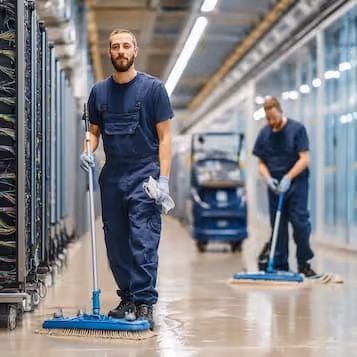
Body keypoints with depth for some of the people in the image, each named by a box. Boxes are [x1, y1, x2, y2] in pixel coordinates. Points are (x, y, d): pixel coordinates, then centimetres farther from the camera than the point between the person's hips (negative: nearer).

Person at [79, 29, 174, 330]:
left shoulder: (153, 87, -1)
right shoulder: (99, 91, 11)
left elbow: (165, 136, -3)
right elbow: (94, 131, 17)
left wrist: (163, 178, -11)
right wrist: (88, 151, -6)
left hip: (144, 174, -5)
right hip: (112, 175, 5)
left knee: (144, 242, -11)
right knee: (116, 243, 7)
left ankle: (145, 304, -11)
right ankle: (127, 299, 16)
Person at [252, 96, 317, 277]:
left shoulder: (297, 129, -7)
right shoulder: (264, 134, 5)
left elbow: (304, 159, -11)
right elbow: (261, 162, 11)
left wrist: (288, 178, -19)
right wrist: (268, 178, -8)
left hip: (296, 183, -4)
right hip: (275, 186, 4)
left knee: (300, 223, -9)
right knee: (278, 227, 5)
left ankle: (304, 263, 3)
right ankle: (280, 265, 9)